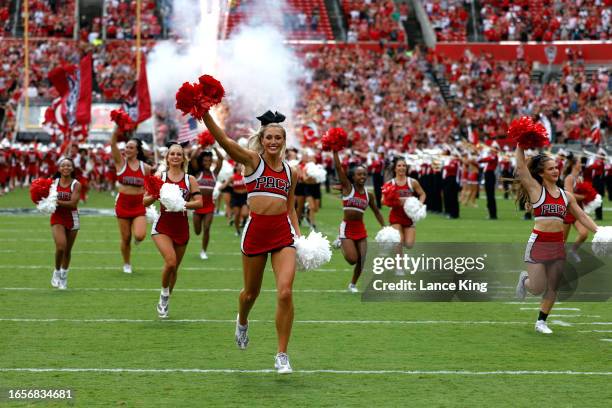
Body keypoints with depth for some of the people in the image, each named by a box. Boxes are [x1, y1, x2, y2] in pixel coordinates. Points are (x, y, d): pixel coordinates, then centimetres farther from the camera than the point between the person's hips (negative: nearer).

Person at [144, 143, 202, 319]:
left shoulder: (190, 179, 4)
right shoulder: (159, 177, 1)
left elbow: (199, 202, -3)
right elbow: (145, 201, 1)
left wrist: (182, 204, -18)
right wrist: (155, 196, -20)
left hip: (181, 227, 2)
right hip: (162, 226, -2)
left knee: (174, 267, 9)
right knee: (170, 261, -22)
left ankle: (164, 301, 30)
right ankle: (164, 293, 5)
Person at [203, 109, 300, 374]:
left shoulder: (291, 172, 11)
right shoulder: (252, 160, -1)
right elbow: (223, 140, -17)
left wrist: (298, 235, 5)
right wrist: (205, 114, -31)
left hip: (283, 233, 2)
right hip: (256, 230, -1)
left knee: (285, 293, -14)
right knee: (251, 292, 14)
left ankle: (282, 355, -3)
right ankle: (242, 322, 51)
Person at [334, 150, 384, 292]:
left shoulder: (368, 195, 7)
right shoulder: (348, 187, -5)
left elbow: (377, 212, 18)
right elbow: (338, 167, -13)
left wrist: (384, 228, 12)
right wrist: (335, 151, -19)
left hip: (361, 229, 4)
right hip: (347, 228, -4)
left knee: (362, 260, 0)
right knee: (352, 259, -11)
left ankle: (353, 284, 24)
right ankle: (342, 245, 23)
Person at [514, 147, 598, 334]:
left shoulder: (566, 196, 10)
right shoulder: (536, 189, -4)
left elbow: (582, 216, 13)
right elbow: (521, 167, -10)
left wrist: (599, 232, 2)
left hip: (558, 245, 5)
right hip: (538, 243, -5)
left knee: (552, 288, 5)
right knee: (538, 289, -4)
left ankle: (541, 322, 19)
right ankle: (525, 279, 30)